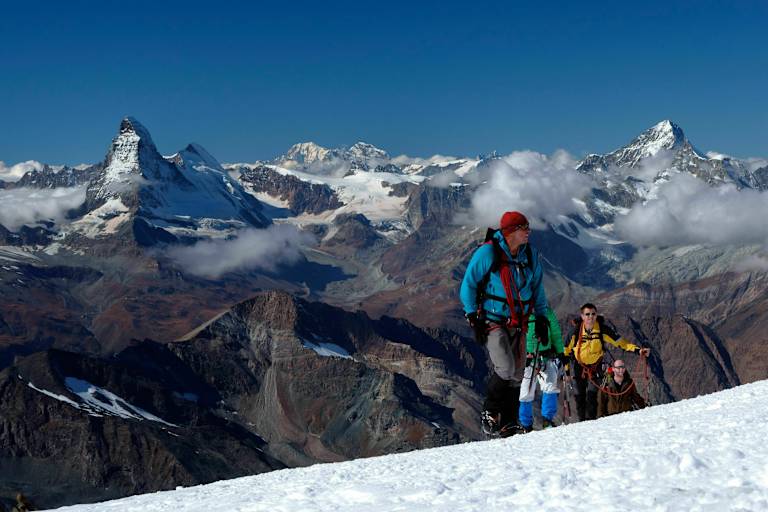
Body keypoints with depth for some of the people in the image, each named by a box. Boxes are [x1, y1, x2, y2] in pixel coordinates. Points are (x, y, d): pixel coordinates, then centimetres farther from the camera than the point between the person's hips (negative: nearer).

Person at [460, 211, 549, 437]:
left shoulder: (530, 255, 4)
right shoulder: (487, 252, -12)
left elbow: (537, 288, 17)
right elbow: (468, 285, -6)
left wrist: (541, 317, 12)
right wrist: (473, 317, -10)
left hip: (518, 323, 6)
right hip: (492, 321, -6)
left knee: (516, 376, 5)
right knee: (505, 369, -21)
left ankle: (508, 424, 15)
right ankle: (490, 413, 0)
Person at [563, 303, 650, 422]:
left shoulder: (602, 329, -19)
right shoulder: (576, 331, -18)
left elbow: (619, 342, -11)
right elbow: (567, 351, -4)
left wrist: (637, 350, -23)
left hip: (595, 366, -1)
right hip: (579, 366, 1)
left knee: (591, 395, -16)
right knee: (579, 396, 2)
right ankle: (582, 423, 17)